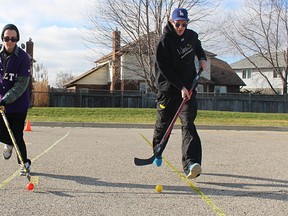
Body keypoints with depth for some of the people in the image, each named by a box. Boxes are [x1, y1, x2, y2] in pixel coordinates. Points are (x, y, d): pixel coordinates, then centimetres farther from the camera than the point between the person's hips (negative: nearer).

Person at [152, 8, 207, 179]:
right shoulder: (165, 41, -12)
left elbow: (198, 47, 30)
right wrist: (180, 87, -21)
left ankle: (191, 163, -24)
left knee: (188, 123, -12)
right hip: (168, 89, -3)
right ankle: (157, 152, 39)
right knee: (163, 124, 11)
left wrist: (202, 58, 10)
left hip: (188, 88, 3)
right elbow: (165, 69, -16)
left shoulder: (192, 36, 5)